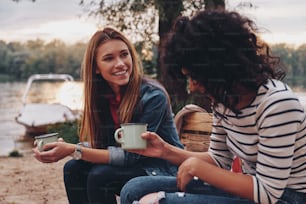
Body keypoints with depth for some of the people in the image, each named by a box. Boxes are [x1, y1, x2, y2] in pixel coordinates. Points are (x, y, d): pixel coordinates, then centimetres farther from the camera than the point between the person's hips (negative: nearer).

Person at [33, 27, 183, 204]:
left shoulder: (153, 96, -23)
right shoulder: (102, 95, -3)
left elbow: (131, 155, -24)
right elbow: (99, 144, -2)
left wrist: (74, 151, -30)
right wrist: (67, 148, -22)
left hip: (163, 171, -6)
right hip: (130, 167, 6)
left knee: (100, 176, -26)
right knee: (73, 169, -13)